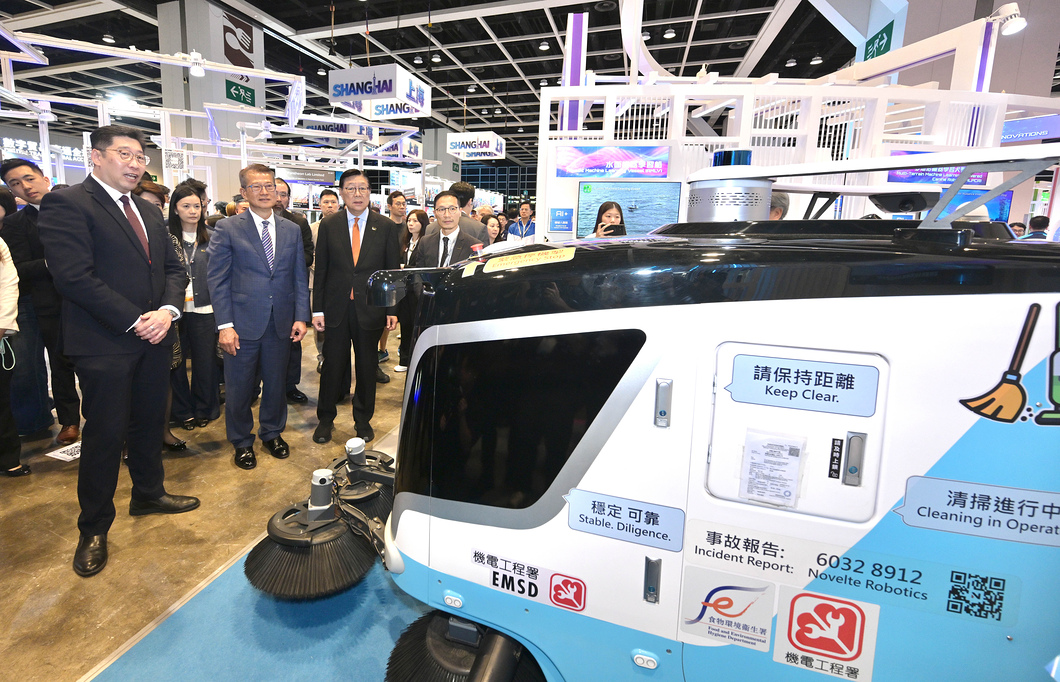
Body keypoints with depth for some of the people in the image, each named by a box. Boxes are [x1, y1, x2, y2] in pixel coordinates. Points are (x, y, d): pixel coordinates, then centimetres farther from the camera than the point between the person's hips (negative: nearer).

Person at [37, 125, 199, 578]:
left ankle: (149, 494, 36)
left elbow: (174, 268, 12)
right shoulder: (66, 204, -9)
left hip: (154, 337, 7)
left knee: (150, 423, 17)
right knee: (105, 434, 3)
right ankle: (94, 528, 21)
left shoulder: (149, 212, 15)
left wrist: (167, 310, -6)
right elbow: (75, 277, -18)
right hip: (105, 344, -6)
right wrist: (135, 322, -17)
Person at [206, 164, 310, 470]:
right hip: (243, 324, -2)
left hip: (281, 324, 3)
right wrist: (225, 324, -11)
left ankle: (272, 433, 35)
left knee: (276, 384, 15)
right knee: (239, 388, 9)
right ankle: (242, 442, 28)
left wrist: (301, 316, 0)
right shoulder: (227, 229, -2)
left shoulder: (292, 230, 8)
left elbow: (300, 277, 8)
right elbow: (217, 279, -5)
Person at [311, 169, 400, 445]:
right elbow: (321, 270, 4)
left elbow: (393, 272, 2)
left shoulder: (386, 227, 2)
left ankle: (363, 420, 28)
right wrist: (317, 309, -1)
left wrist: (392, 309, -4)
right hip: (336, 308, 1)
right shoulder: (328, 225, 4)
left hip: (370, 309, 0)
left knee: (367, 367, 10)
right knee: (332, 365, 8)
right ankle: (325, 419, 26)